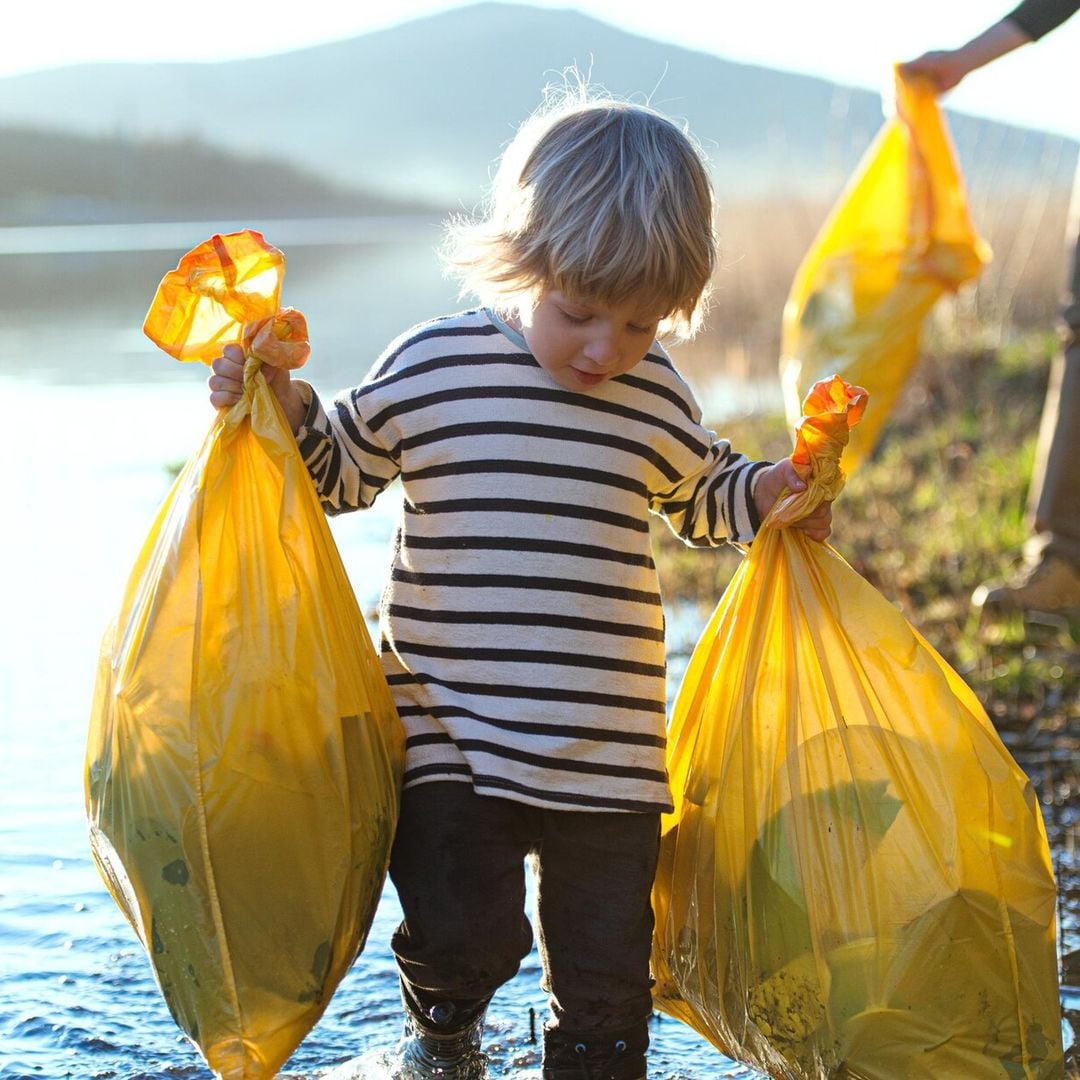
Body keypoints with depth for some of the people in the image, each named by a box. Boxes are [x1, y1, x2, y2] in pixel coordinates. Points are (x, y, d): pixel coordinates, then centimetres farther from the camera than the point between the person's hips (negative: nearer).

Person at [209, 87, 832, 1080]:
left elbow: (702, 493, 24)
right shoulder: (432, 364, -3)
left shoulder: (657, 398, 5)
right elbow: (341, 468, 11)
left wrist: (766, 494, 6)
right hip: (451, 735, -2)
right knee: (463, 935, -9)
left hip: (609, 753, 2)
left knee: (606, 977, 7)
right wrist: (283, 407, -6)